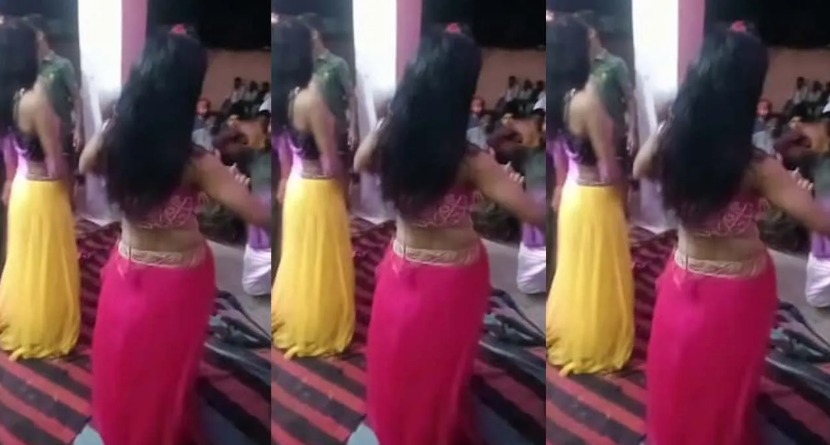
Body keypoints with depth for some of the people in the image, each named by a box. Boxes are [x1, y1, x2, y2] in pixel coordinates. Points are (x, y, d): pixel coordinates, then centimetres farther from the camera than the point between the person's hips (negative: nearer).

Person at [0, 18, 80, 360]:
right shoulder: (36, 98, -27)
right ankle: (44, 335, 25)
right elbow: (55, 163, -22)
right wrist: (68, 189, -5)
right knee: (47, 266, 10)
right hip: (43, 191, -8)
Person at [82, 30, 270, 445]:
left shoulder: (114, 138, -16)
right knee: (165, 373, 20)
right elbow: (263, 217, -25)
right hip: (176, 282, -4)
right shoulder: (195, 164, -29)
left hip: (127, 272, 4)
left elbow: (85, 165, 9)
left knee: (124, 363, 28)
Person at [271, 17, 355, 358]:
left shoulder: (281, 95, -2)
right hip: (317, 190, -8)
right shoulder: (311, 97, -27)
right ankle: (315, 334, 22)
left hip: (297, 185, 8)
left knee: (298, 259, 23)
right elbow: (330, 162, -23)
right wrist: (342, 187, -5)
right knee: (320, 266, 8)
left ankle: (289, 323, 38)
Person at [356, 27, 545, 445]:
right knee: (441, 371, 20)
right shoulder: (470, 162, -29)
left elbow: (359, 164, 8)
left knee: (398, 363, 27)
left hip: (402, 272, 4)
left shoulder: (388, 137, -17)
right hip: (451, 281, -4)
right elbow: (538, 215, -27)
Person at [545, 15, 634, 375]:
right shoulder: (588, 100, -27)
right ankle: (593, 350, 23)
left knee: (575, 272, 22)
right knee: (597, 278, 8)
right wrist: (622, 195, -4)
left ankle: (565, 339, 36)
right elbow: (608, 170, -22)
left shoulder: (557, 97, -2)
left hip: (573, 192, 8)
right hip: (595, 198, -8)